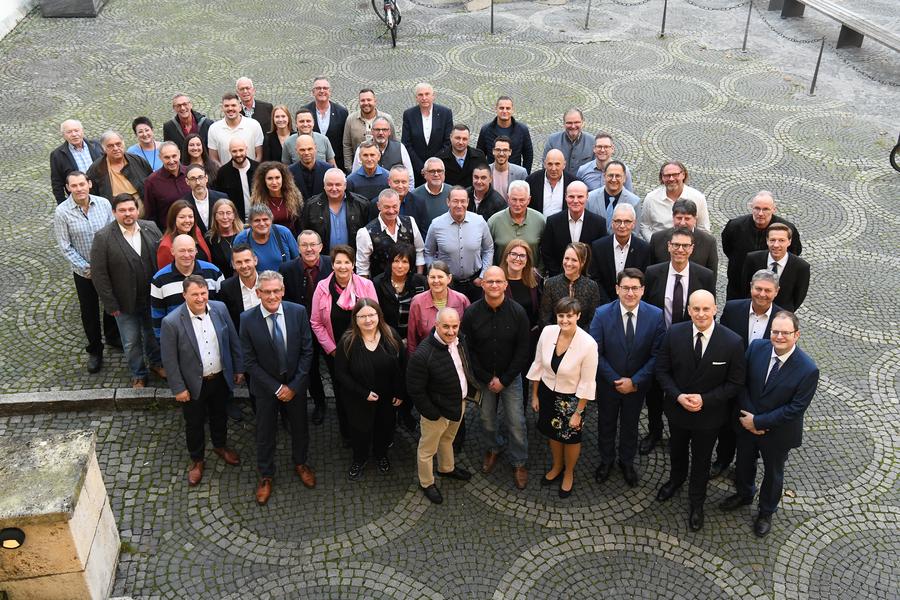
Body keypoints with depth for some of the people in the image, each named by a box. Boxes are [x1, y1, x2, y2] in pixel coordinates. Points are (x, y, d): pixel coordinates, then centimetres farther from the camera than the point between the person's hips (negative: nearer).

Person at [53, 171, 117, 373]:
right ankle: (94, 350, 30)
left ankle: (113, 336, 46)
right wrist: (86, 268, -13)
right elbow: (65, 246, -10)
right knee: (89, 311, 12)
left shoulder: (103, 203, -11)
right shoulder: (62, 212, -15)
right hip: (84, 271, -1)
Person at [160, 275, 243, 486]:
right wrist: (178, 388, -11)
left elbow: (233, 340, 0)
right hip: (193, 384, -3)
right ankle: (197, 460, 41)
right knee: (194, 424, 17)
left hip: (221, 378, 3)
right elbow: (169, 360, -14)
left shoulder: (220, 308, -13)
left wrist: (239, 368, 5)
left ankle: (220, 446, 53)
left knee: (220, 415, 26)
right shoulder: (172, 322, -23)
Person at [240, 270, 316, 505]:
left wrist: (294, 385, -13)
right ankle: (266, 475, 37)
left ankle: (300, 463, 47)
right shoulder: (248, 319, -18)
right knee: (265, 432, 14)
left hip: (295, 383, 2)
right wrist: (276, 388, -15)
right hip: (266, 386, -1)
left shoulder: (298, 312, -15)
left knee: (300, 426, 20)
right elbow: (249, 362, -13)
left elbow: (307, 351, -9)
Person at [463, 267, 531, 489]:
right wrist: (487, 379, -9)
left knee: (516, 422, 2)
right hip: (482, 377, 1)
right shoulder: (471, 313, -11)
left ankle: (519, 462, 22)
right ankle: (493, 448, 43)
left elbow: (522, 351, -8)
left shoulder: (518, 312, -13)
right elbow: (469, 350, -6)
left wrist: (504, 380, -10)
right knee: (487, 419, 15)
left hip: (510, 377, -1)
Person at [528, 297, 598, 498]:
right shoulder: (547, 332, -17)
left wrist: (578, 412, -12)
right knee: (553, 432, 25)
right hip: (547, 392, 4)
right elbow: (538, 365, -3)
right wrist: (534, 395, 4)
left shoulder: (588, 344, -28)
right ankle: (557, 467, 53)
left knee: (571, 436, 18)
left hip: (571, 398, -4)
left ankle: (569, 473, 46)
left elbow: (587, 383, -18)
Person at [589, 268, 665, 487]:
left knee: (630, 424, 22)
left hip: (637, 384, 1)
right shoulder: (602, 314, -19)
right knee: (606, 423, 21)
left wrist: (634, 381, -18)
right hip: (608, 383, 0)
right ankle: (606, 460, 45)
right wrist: (615, 380, -18)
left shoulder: (655, 315, -17)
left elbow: (657, 354, -13)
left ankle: (627, 462, 45)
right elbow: (596, 353, -16)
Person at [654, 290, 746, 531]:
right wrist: (678, 396, -21)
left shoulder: (732, 342, -23)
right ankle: (676, 479, 60)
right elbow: (662, 370, -8)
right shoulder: (674, 333, -18)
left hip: (709, 414, -2)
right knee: (677, 449, 29)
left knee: (701, 459, 20)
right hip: (676, 408, 2)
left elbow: (735, 383, -14)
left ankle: (696, 502, 44)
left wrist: (705, 399, -23)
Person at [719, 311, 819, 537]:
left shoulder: (808, 370, -28)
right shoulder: (757, 347, -18)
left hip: (778, 433, -3)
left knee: (773, 473, 22)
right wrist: (749, 418, -16)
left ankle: (766, 512, 49)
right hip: (747, 423, 3)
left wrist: (758, 421, -21)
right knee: (744, 462, 28)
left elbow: (796, 408, -23)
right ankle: (744, 494, 58)